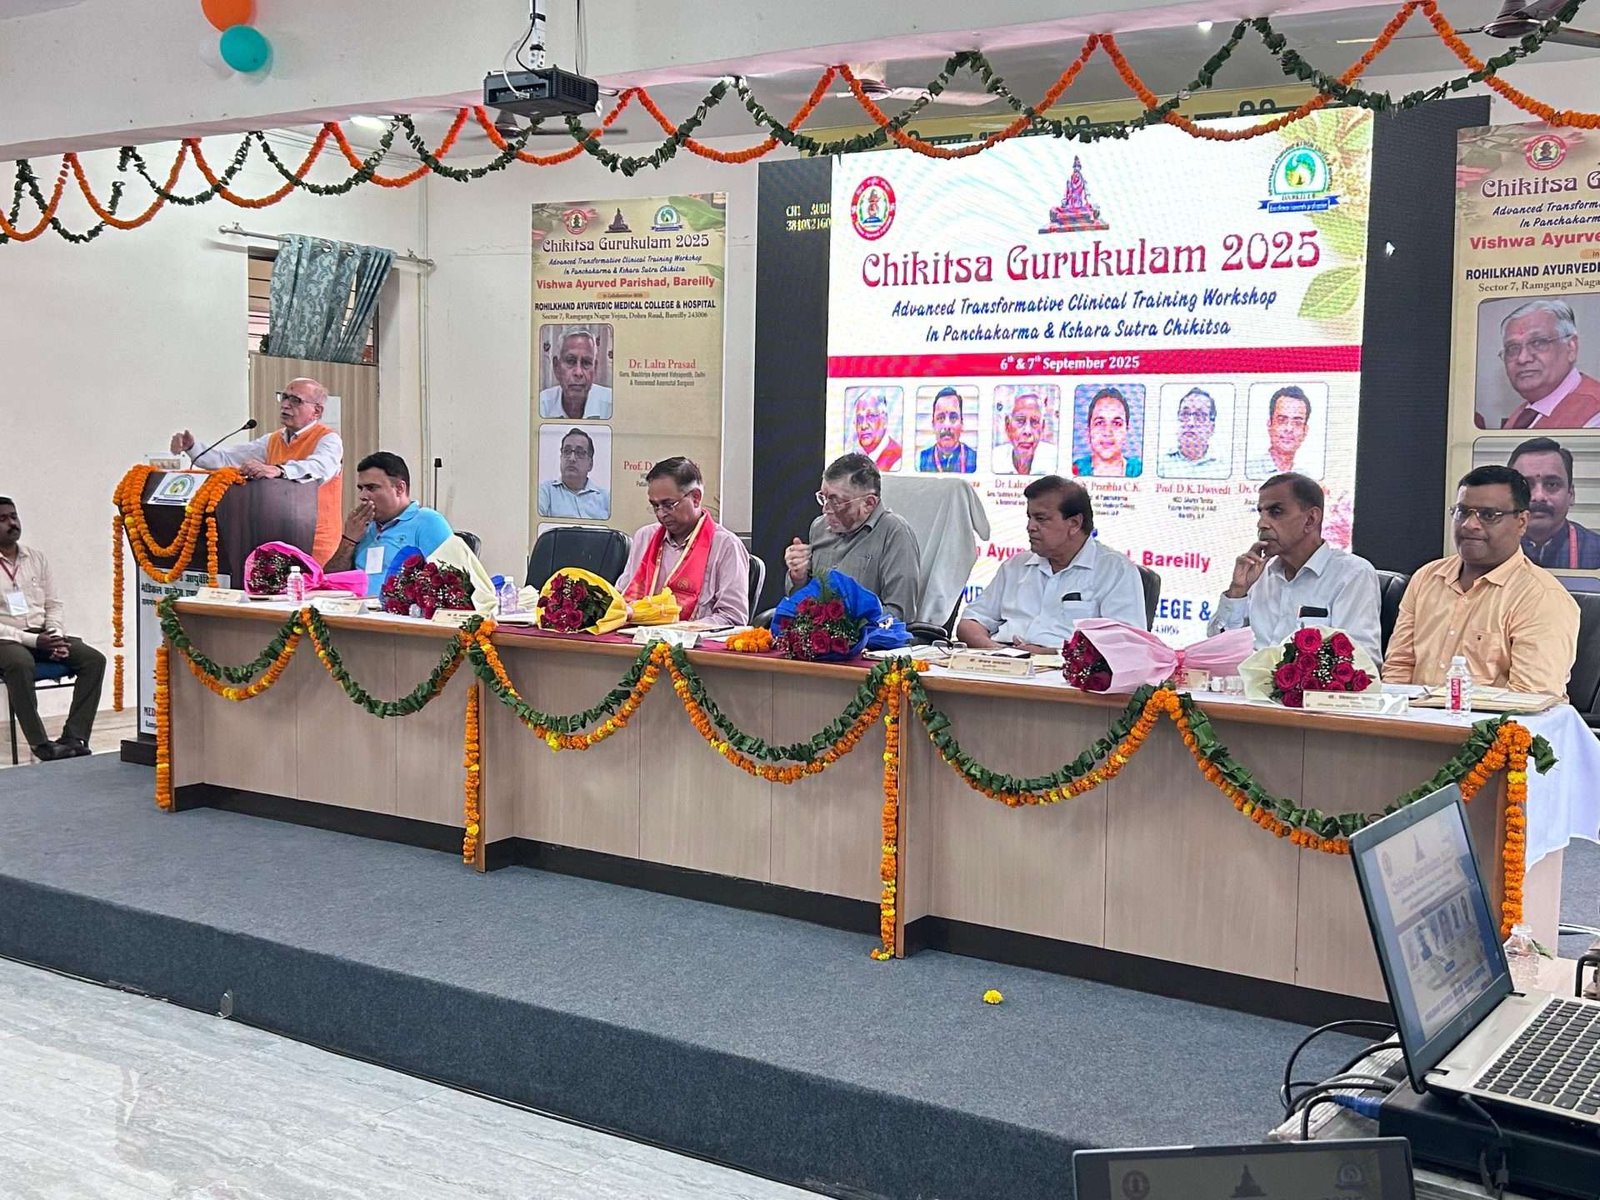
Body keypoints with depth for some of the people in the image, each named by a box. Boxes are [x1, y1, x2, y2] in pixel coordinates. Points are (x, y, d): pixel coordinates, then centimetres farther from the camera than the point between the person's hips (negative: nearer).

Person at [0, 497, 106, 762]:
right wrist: (33, 640, -19)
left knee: (94, 659, -18)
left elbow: (54, 604, 14)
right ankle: (41, 744, -34)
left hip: (42, 634, 6)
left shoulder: (36, 558, 13)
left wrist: (56, 636, -6)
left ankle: (74, 737, -22)